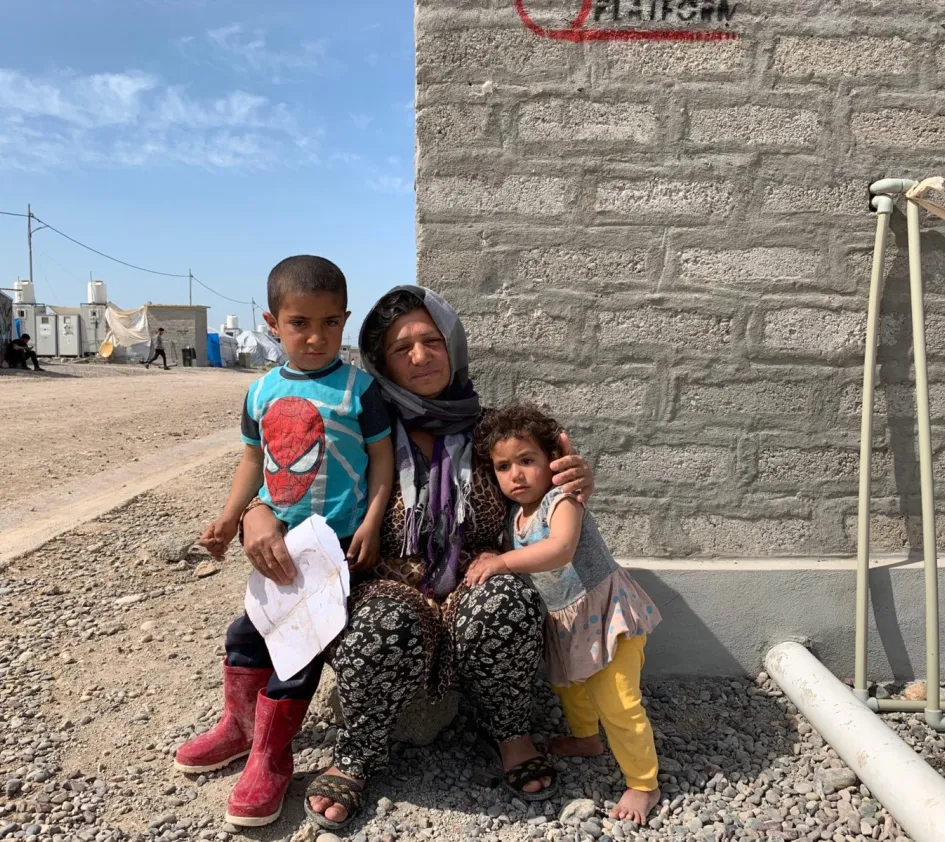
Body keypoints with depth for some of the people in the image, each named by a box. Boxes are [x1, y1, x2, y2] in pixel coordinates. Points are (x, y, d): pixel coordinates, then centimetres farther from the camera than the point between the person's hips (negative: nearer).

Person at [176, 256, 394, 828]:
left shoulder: (359, 388, -11)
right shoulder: (262, 392, 4)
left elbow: (382, 459, -8)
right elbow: (255, 460, 13)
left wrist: (371, 522, -16)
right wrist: (230, 518, 5)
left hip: (336, 540, -5)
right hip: (277, 540, 6)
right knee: (247, 633, 14)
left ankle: (270, 757, 16)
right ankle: (240, 726, 39)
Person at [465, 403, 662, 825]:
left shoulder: (561, 500, -23)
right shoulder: (514, 514, 2)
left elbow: (560, 550, -41)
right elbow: (517, 562, 14)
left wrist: (502, 562, -35)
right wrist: (491, 563, -5)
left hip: (606, 609, -9)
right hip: (566, 619, 9)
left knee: (616, 703, -6)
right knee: (567, 681, 27)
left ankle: (644, 785, 14)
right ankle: (586, 738, 54)